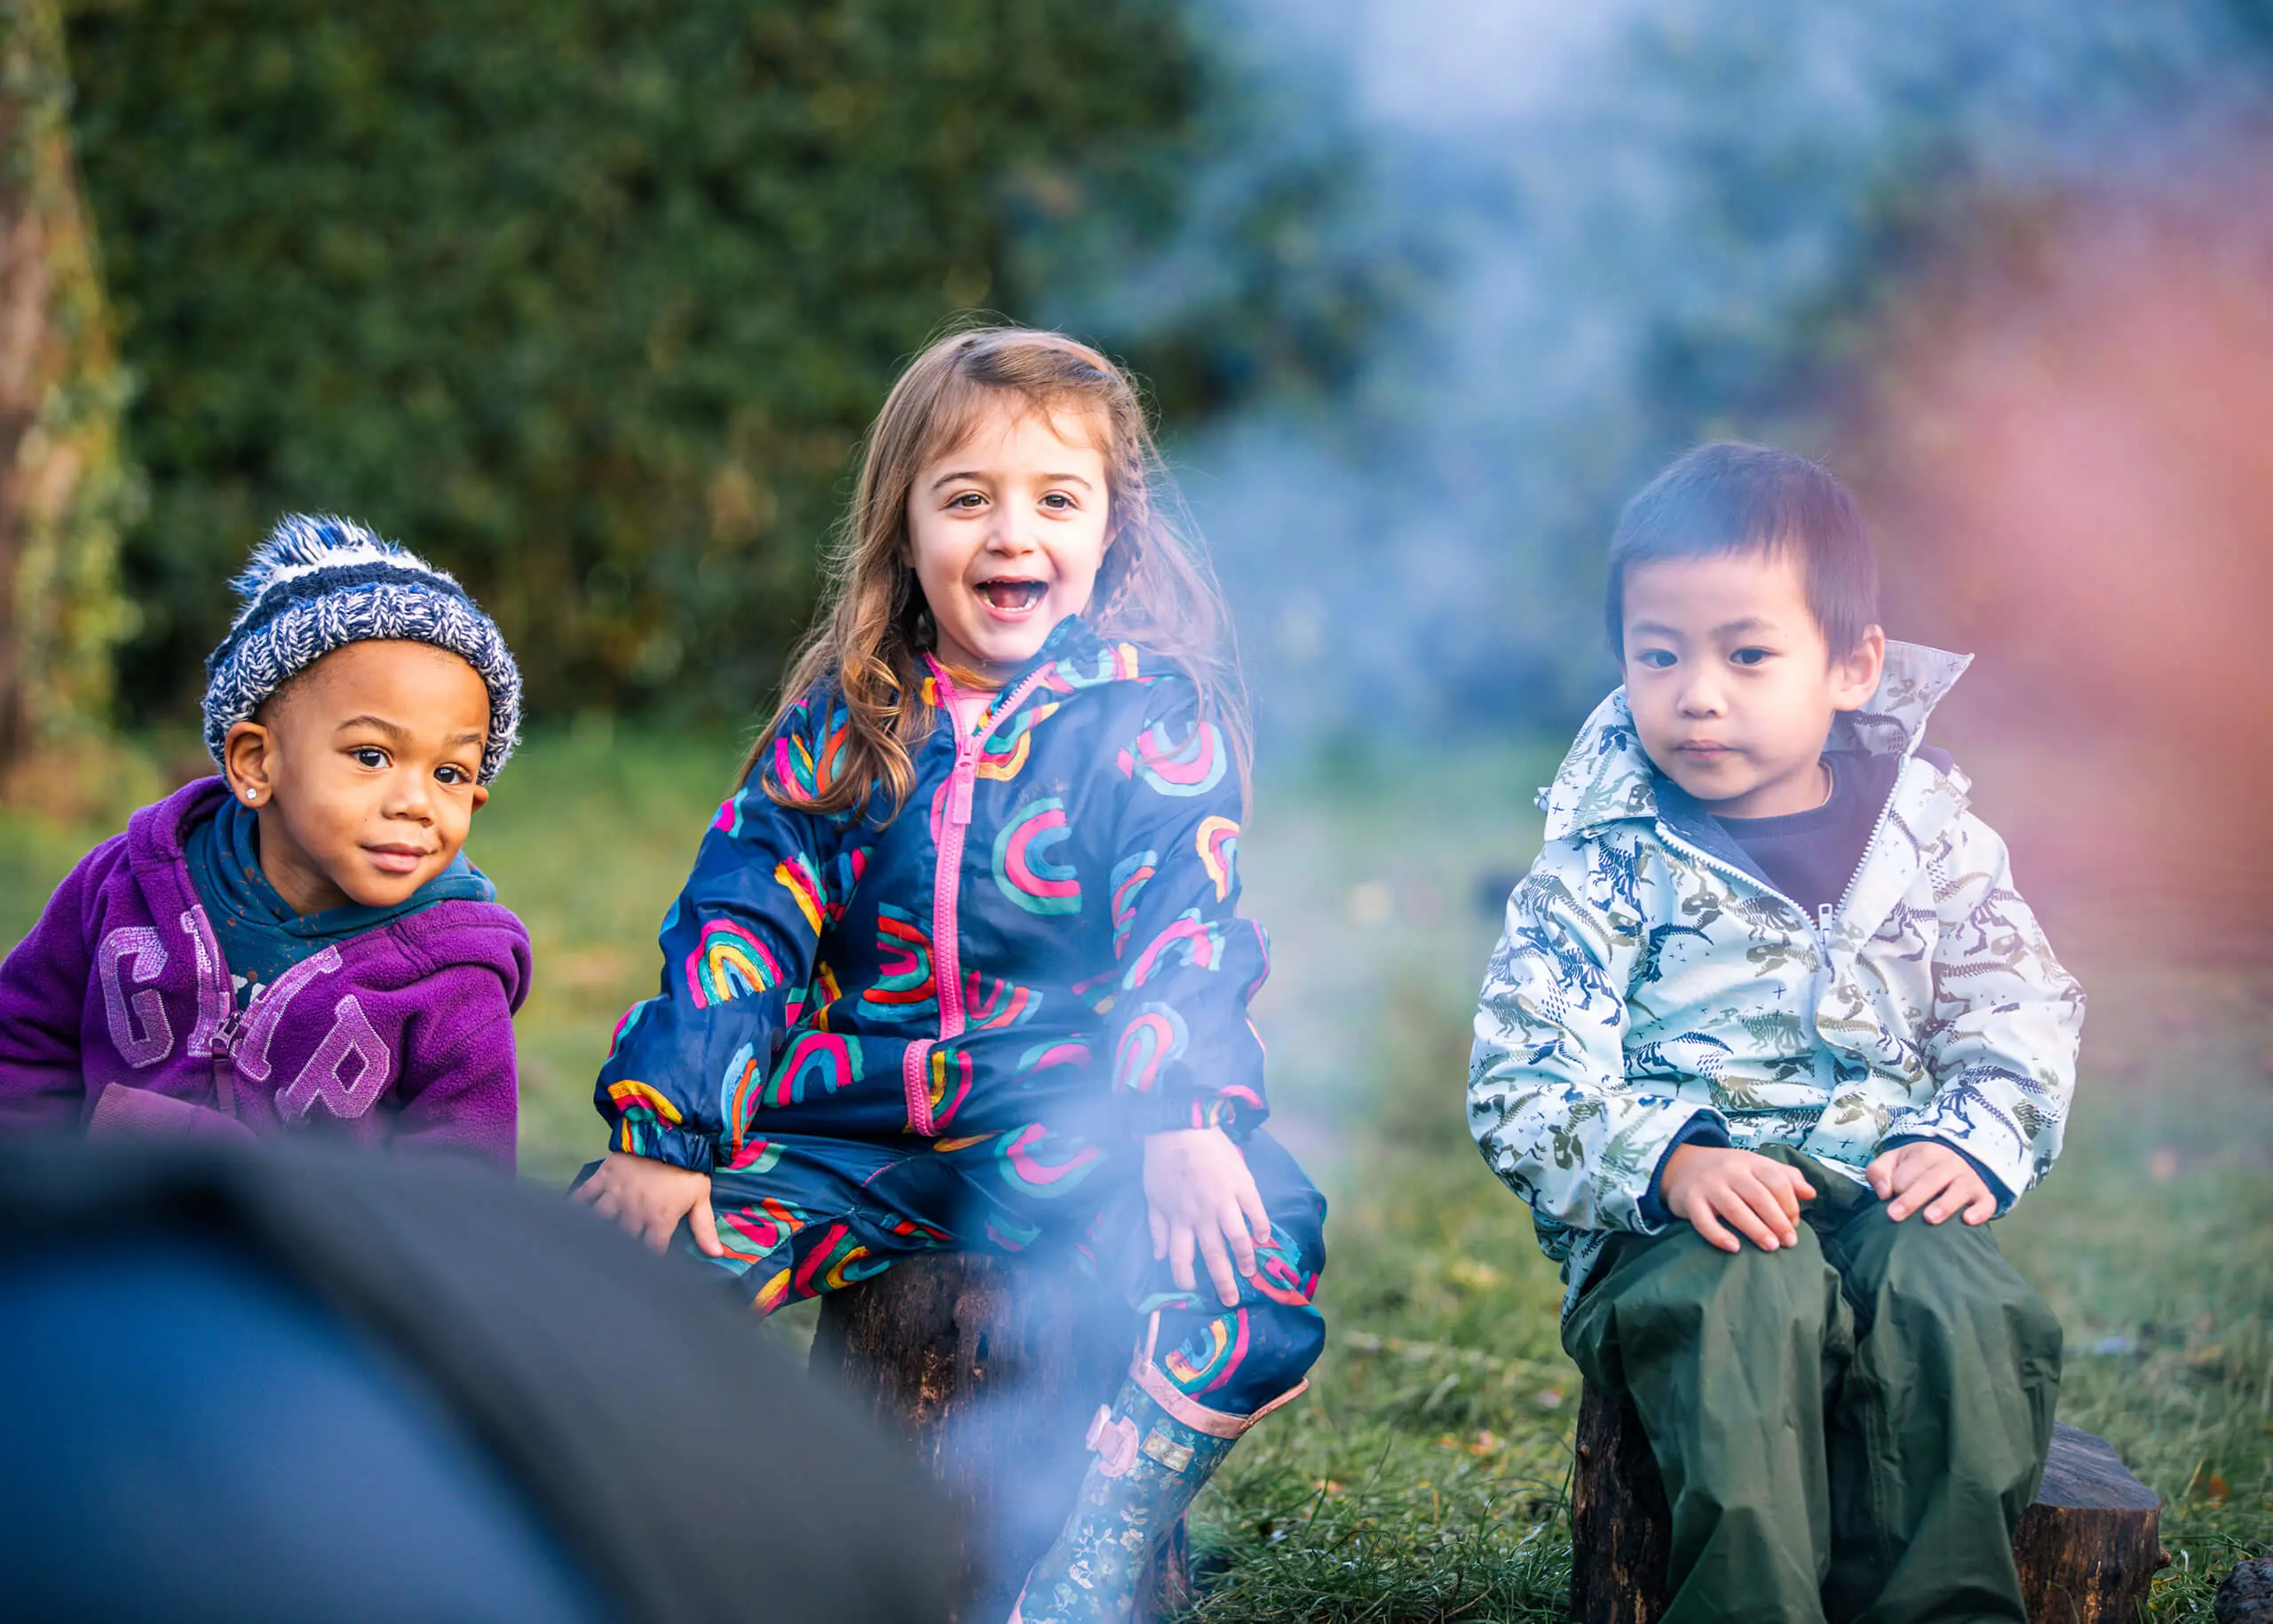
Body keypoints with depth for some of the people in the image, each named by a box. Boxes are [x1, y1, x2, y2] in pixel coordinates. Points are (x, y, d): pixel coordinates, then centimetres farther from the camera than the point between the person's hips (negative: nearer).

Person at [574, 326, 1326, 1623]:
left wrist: (1185, 1120, -24)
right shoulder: (840, 723, 8)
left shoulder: (1152, 719, 2)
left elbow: (1182, 933, -7)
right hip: (851, 1135, 3)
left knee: (1264, 1250, -31)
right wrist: (664, 1137, -8)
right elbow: (739, 923, 4)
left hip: (1076, 1127, -2)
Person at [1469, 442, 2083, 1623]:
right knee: (1748, 1305, -36)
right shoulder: (1602, 866, 1)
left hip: (1884, 1201, 2)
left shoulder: (1929, 839, 9)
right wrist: (1670, 1164, -22)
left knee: (1958, 1311, -30)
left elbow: (2023, 1019, 13)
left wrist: (1971, 1143, -8)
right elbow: (1521, 1087, -5)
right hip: (1665, 1220, -2)